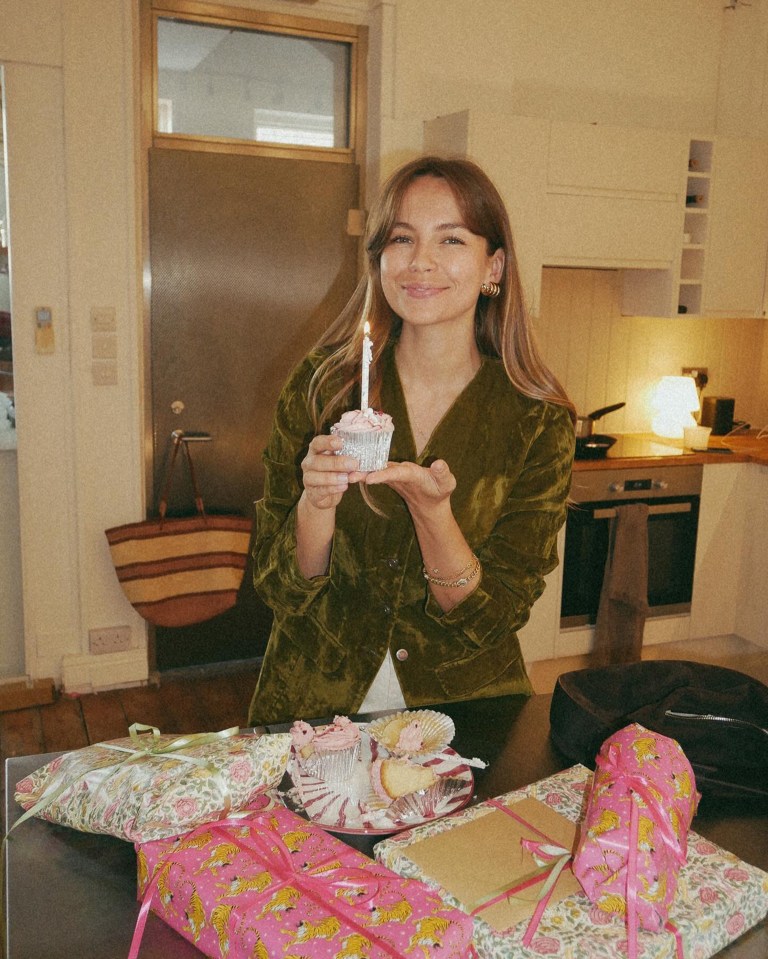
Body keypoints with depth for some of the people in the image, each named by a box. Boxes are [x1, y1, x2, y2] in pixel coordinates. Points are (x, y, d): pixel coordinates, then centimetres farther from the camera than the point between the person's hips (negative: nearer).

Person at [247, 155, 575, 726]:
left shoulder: (538, 421, -7)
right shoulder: (322, 384, -6)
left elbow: (496, 617, -7)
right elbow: (278, 588, -3)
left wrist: (432, 510, -23)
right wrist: (316, 502, -23)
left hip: (463, 704, 0)